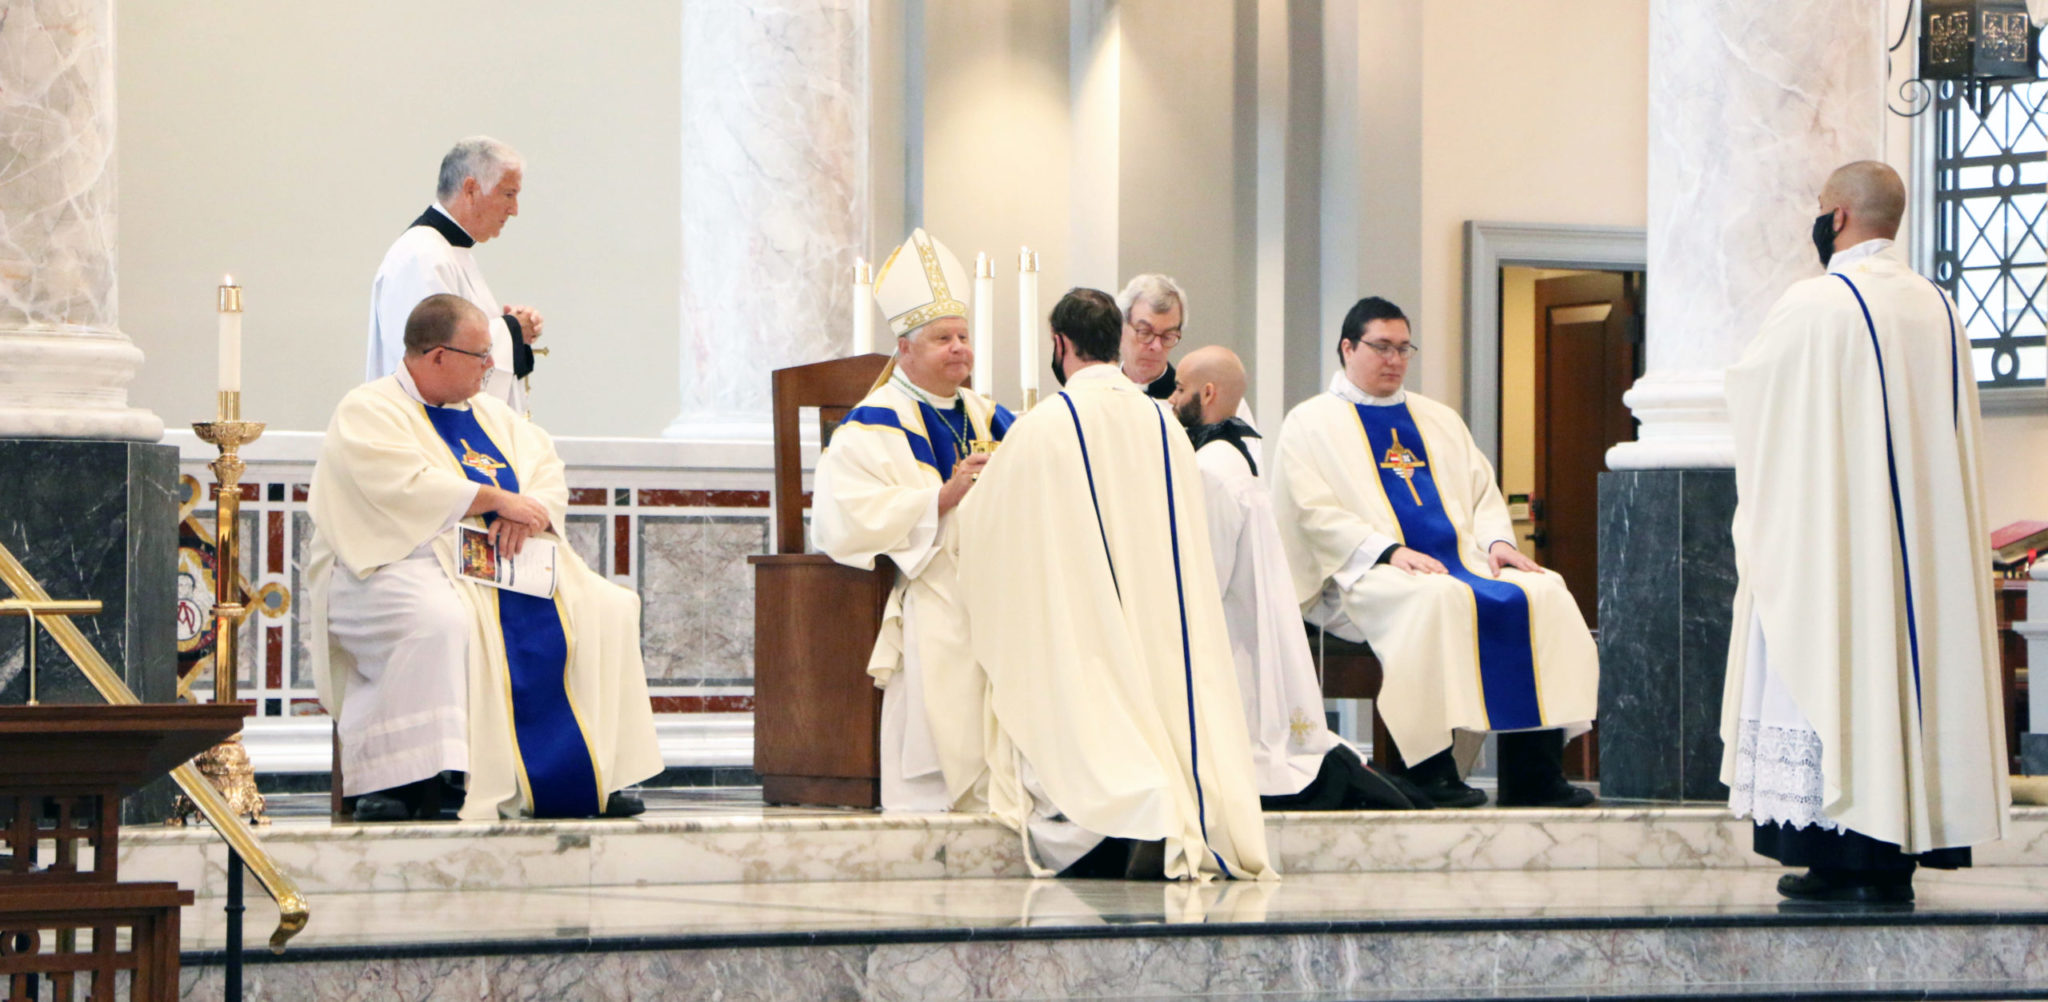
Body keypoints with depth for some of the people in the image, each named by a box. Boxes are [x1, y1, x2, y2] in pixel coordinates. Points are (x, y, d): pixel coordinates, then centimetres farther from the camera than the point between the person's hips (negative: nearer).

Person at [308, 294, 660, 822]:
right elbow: (405, 487, -19)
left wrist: (533, 512, -10)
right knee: (438, 620, -40)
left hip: (503, 561, 8)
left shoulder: (489, 413, 22)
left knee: (607, 609, -6)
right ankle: (393, 783, -36)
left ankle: (592, 775, -5)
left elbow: (548, 472, 13)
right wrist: (497, 498, -15)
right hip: (397, 562, -7)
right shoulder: (367, 411, -3)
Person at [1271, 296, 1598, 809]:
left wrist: (1496, 540, -1)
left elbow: (1483, 492, 22)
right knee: (1437, 599, -38)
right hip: (1365, 575, -6)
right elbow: (1316, 514, -5)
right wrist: (1388, 551, -19)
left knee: (1544, 593, -21)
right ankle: (1430, 771, -35)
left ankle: (1534, 773, -24)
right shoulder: (1312, 422, 8)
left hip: (1462, 564, 6)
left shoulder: (1440, 420, 27)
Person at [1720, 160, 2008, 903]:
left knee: (1831, 668, -3)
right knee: (1903, 657, 8)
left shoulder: (1814, 304, -11)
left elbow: (1749, 388, 1)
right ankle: (1897, 853, 9)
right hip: (1919, 539, 7)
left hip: (1826, 536, -6)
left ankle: (1844, 858, -5)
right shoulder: (1937, 309, 9)